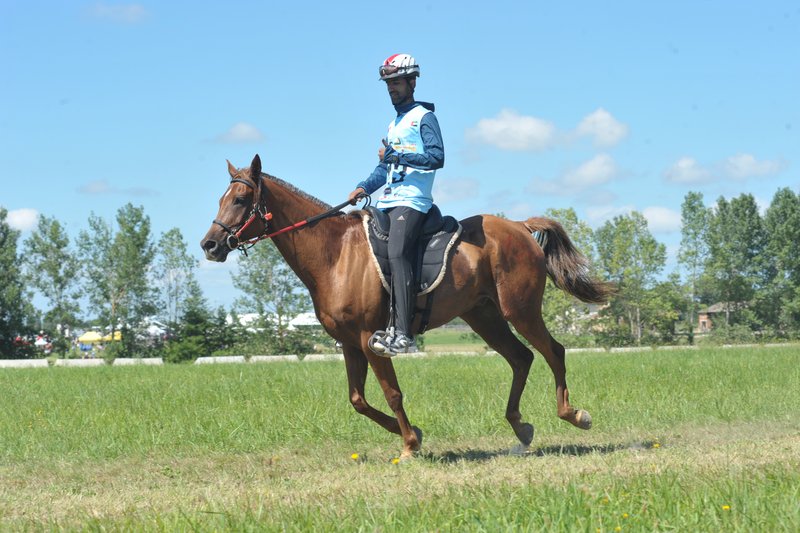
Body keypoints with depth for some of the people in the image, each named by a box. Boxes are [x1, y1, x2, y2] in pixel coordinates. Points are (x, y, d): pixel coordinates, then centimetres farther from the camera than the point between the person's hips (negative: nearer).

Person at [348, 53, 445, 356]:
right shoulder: (394, 124, 26)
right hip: (386, 202, 10)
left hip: (412, 201, -10)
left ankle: (402, 334, -36)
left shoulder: (424, 117, -1)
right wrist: (364, 187, 10)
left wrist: (396, 155, -18)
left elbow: (436, 157, -14)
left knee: (397, 253, -27)